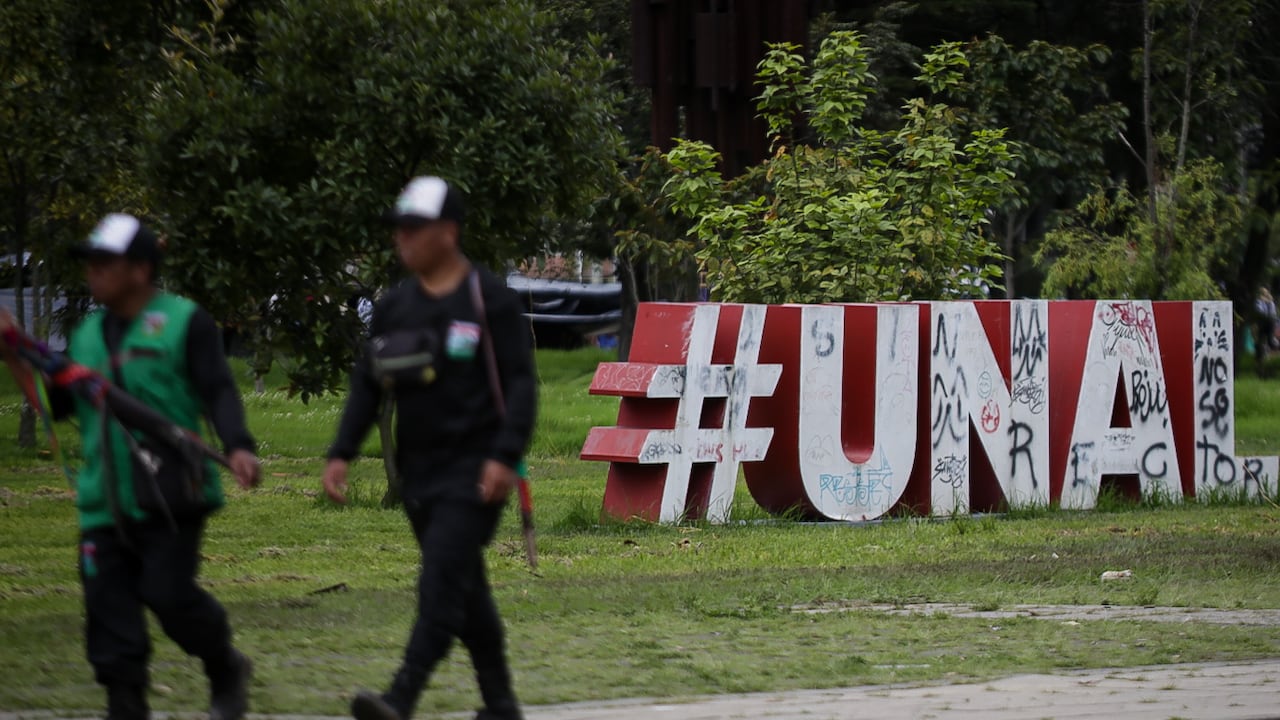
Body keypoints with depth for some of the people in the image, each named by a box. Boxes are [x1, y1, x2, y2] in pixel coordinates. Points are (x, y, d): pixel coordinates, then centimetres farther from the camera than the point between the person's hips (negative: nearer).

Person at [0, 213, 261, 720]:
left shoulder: (183, 323, -1)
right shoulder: (88, 335, 17)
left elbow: (218, 392, -9)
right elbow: (55, 403, 18)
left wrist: (238, 446, -26)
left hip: (170, 497, -6)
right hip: (106, 503, 6)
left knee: (167, 592, -14)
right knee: (111, 622, 0)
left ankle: (226, 670, 13)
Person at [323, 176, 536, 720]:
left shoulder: (489, 300, -6)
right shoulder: (393, 307, 10)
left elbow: (519, 385, -9)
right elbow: (367, 385, 13)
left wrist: (505, 456, -19)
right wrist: (341, 454, 3)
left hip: (473, 471, -7)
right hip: (419, 471, 7)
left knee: (441, 583, -17)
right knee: (465, 591, 13)